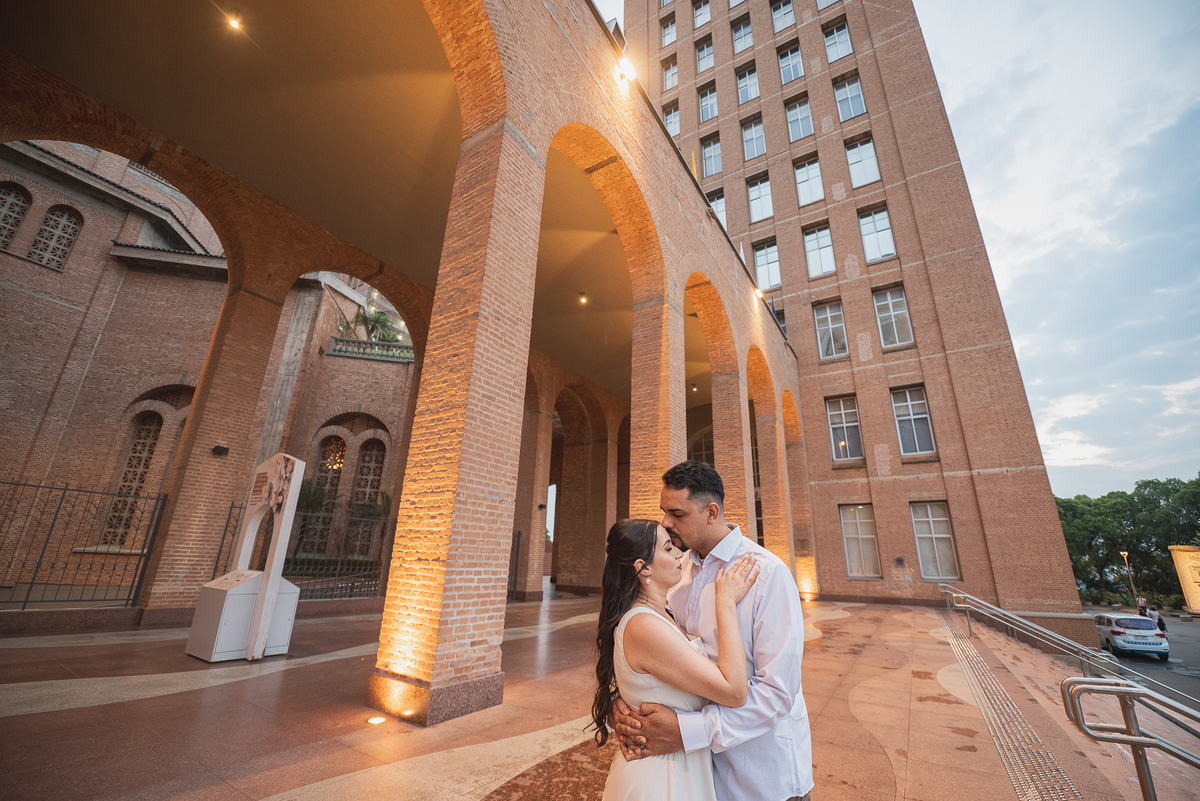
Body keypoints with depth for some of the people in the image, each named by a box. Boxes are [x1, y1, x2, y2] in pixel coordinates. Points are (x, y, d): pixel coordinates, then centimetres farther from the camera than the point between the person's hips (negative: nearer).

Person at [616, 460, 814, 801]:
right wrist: (624, 700, -19)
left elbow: (778, 691, -26)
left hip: (765, 774, -5)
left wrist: (686, 731, -30)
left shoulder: (768, 573, -23)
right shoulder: (679, 570, -3)